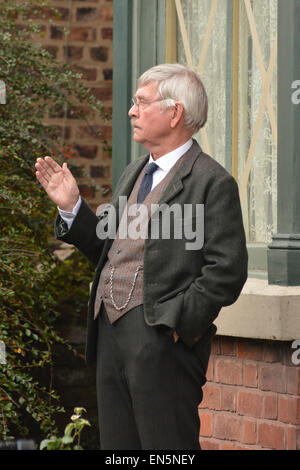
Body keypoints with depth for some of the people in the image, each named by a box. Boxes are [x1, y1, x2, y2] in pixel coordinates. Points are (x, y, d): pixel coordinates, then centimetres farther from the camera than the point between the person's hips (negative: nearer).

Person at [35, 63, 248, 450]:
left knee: (166, 448, -6)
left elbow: (226, 272, -14)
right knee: (118, 447, 12)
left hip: (162, 341, -8)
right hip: (111, 333, 8)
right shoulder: (134, 174, 19)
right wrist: (71, 207, 10)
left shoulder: (212, 182, -9)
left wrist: (177, 321, -17)